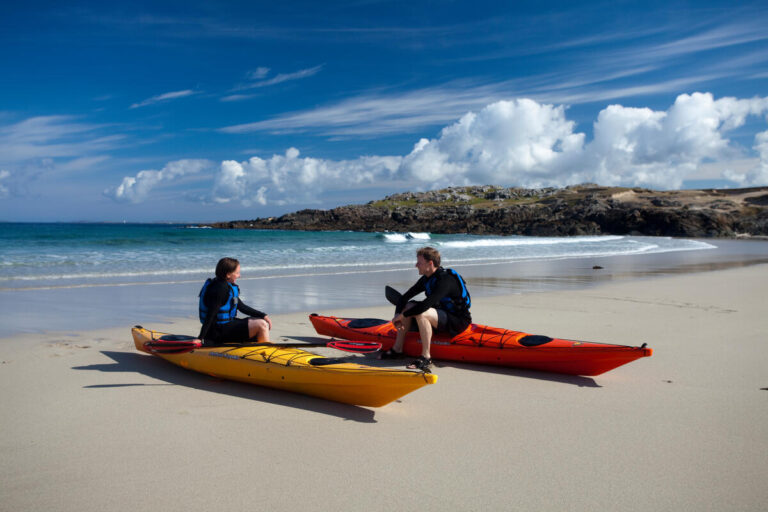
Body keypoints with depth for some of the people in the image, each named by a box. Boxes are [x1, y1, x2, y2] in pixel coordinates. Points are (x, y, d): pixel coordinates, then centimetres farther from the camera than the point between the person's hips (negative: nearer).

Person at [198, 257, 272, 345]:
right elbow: (211, 315, -23)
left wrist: (263, 316, 9)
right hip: (219, 331, -11)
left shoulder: (227, 286, 11)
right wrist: (200, 338, -25)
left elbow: (241, 306, 15)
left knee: (263, 323, 13)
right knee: (261, 325, -19)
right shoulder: (221, 288, -20)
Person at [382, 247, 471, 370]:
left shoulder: (446, 279, -25)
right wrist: (398, 314, -9)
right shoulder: (427, 279, 3)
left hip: (458, 322, -9)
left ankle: (426, 357, -25)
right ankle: (397, 350, 3)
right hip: (442, 315, 9)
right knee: (409, 306, 0)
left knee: (421, 313, -31)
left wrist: (403, 315, -24)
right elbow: (405, 297, 8)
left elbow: (426, 304, -35)